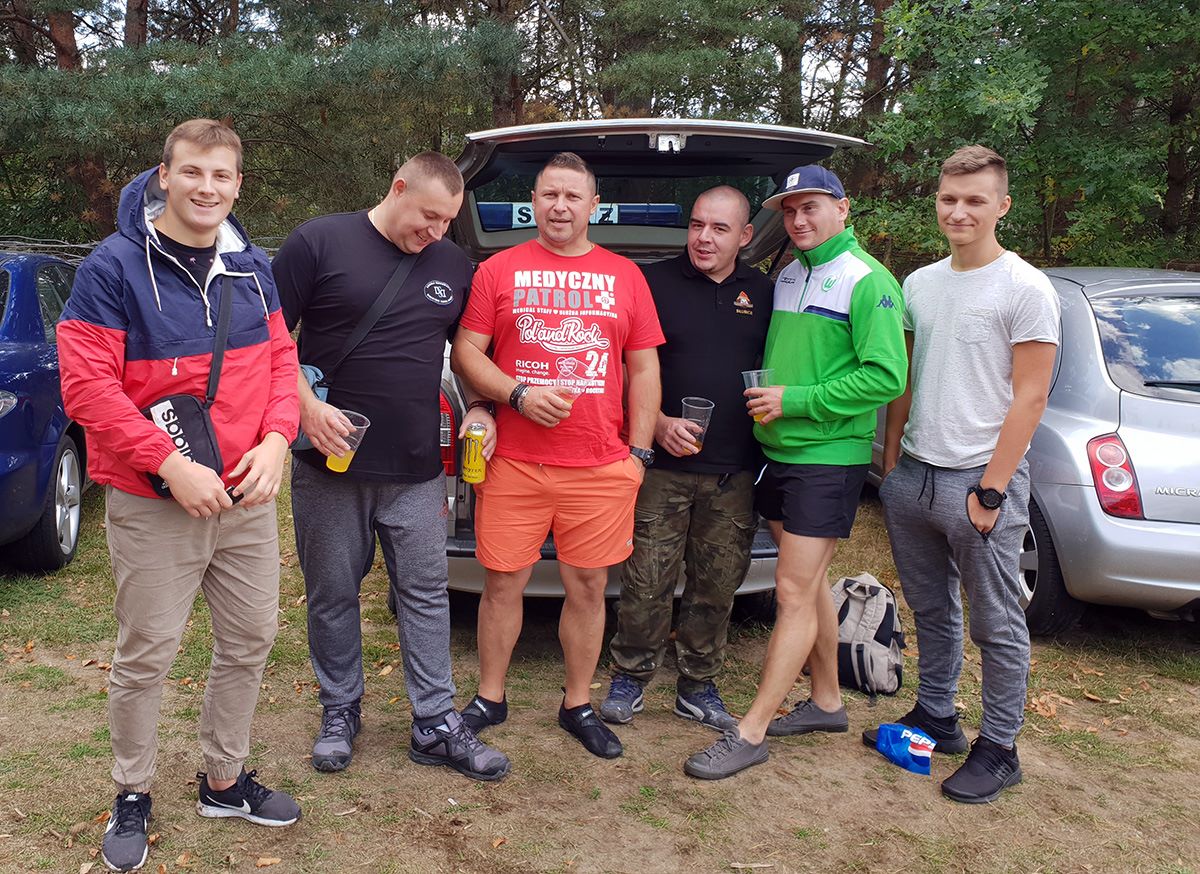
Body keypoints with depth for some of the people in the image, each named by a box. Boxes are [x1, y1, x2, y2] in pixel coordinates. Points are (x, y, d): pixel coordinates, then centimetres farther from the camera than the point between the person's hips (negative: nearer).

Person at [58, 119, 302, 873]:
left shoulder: (251, 265, 6)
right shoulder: (114, 267, -11)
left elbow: (280, 358, 9)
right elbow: (87, 386, -15)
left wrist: (275, 440, -8)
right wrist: (171, 463, -21)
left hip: (246, 496, 5)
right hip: (152, 502, -5)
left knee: (251, 639, 13)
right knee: (147, 655, 5)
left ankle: (225, 780, 33)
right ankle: (133, 797, 28)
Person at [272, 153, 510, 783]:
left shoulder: (453, 266, 8)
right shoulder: (319, 243, -5)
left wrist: (479, 408, 4)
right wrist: (306, 405, -16)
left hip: (417, 469, 3)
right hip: (329, 460, -2)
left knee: (426, 594, 6)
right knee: (332, 595, 10)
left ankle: (436, 726, 16)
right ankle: (340, 712, 28)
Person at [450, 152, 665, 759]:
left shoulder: (625, 276, 10)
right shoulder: (498, 270, 6)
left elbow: (644, 369, 11)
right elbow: (466, 352, 4)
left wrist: (639, 451, 5)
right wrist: (517, 395, -13)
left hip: (602, 468, 1)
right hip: (514, 463, -1)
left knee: (588, 587, 9)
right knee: (503, 584, 7)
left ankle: (579, 705, 25)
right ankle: (489, 698, 26)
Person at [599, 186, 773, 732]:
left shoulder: (762, 293, 12)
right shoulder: (655, 283, 0)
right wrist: (657, 422, -12)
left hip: (735, 474, 3)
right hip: (665, 466, -3)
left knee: (716, 589, 10)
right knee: (646, 583, 0)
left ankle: (698, 688, 25)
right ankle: (629, 678, 19)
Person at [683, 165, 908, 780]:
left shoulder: (867, 281, -11)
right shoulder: (786, 277, 14)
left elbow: (885, 376, -19)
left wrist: (795, 401, -19)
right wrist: (765, 398, 6)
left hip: (828, 459, -8)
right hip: (777, 451, 8)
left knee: (794, 593, -5)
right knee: (809, 584, 16)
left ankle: (750, 734, 0)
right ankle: (827, 702, 31)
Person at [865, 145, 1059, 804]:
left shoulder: (1026, 289, -8)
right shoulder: (919, 285, 10)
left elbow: (1028, 399, -11)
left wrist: (990, 489, -14)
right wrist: (891, 462, 11)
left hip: (980, 478, -6)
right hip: (912, 476, 6)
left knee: (996, 624, 4)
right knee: (931, 610, 18)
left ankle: (998, 749, 18)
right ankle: (935, 716, 33)